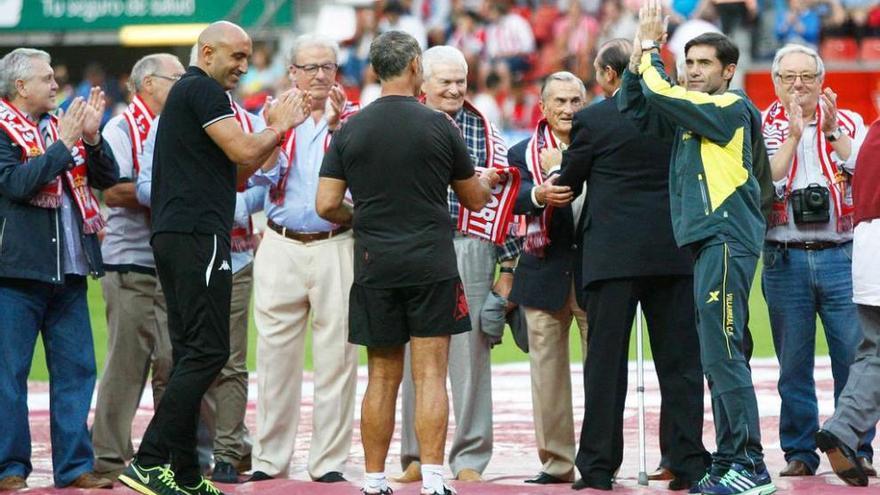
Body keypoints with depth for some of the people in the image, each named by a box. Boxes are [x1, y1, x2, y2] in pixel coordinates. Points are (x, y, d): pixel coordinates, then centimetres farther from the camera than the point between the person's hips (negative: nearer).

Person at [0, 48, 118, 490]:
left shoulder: (61, 126, 15)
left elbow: (108, 178, 12)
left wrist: (92, 137, -3)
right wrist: (63, 146, -16)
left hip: (68, 270, 7)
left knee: (76, 370, 6)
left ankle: (74, 466, 11)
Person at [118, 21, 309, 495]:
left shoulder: (186, 92, 24)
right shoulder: (202, 90, -7)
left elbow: (237, 172, 24)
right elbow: (243, 152, -15)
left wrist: (275, 128, 17)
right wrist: (279, 126, 2)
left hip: (173, 238, 11)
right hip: (198, 237, -11)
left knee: (191, 354, 9)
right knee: (208, 350, -12)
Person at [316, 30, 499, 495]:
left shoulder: (351, 129, 2)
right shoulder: (439, 126, -3)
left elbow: (327, 204, 0)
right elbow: (474, 198, 8)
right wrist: (486, 181, 32)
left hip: (374, 265, 3)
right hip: (431, 263, -2)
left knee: (383, 377, 9)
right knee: (430, 374, -3)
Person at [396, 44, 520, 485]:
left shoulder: (484, 132, 7)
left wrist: (507, 267, 3)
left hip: (469, 252, 0)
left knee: (469, 356, -1)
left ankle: (469, 460, 5)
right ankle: (417, 457, 10)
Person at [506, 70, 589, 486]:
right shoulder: (525, 153, 8)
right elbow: (516, 201, -10)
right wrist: (539, 194, -33)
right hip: (546, 274, 1)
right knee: (548, 371, 4)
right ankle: (556, 462, 10)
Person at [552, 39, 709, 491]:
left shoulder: (592, 120, -5)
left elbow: (567, 183, 5)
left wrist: (552, 177, 26)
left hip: (613, 254, -3)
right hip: (674, 252, 3)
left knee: (606, 361, 2)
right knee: (680, 360, 6)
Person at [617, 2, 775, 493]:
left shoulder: (731, 107, -6)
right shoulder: (690, 115, 18)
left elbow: (661, 92, -12)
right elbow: (634, 105, 21)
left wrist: (650, 46, 3)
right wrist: (642, 52, 9)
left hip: (727, 241, -10)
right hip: (707, 244, 10)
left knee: (722, 355, -14)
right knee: (720, 357, 10)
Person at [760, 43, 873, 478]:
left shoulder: (848, 123, 9)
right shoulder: (762, 127, 7)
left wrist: (832, 132, -13)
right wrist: (794, 134, -12)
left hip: (841, 256, 0)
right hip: (785, 259, 0)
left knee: (854, 356, -4)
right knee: (793, 364, 3)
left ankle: (857, 449, 5)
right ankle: (799, 452, 10)